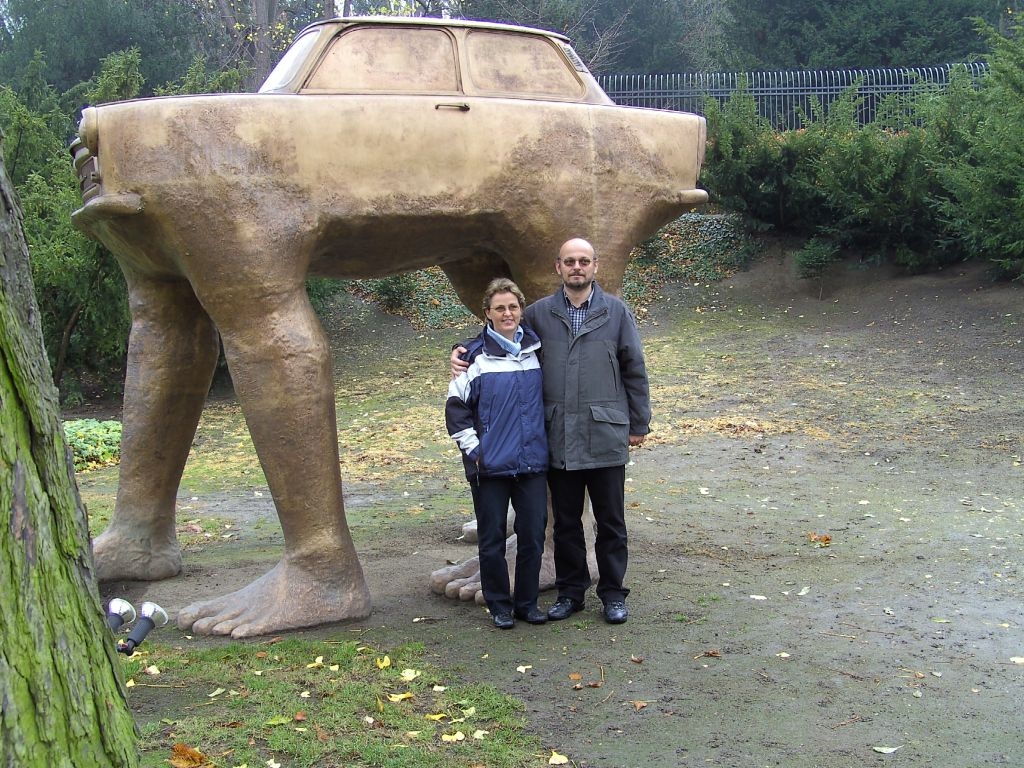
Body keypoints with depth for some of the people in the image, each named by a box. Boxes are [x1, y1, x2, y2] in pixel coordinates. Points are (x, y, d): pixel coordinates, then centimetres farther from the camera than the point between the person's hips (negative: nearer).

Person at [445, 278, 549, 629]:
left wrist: (545, 441, 15)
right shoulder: (476, 356, -4)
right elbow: (456, 407, -1)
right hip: (490, 467, -3)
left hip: (532, 462, 3)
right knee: (492, 539, 5)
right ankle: (500, 606, 19)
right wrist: (473, 449, -6)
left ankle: (527, 603, 21)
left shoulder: (536, 349, 8)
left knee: (533, 534, 6)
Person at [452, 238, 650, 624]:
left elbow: (635, 370, 4)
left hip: (606, 437, -1)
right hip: (559, 437, 2)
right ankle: (570, 591, 26)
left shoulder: (616, 312, 1)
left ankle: (613, 593, 21)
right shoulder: (539, 313, 4)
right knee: (565, 522, 12)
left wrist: (639, 424, 3)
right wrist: (462, 350, -3)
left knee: (611, 520, 8)